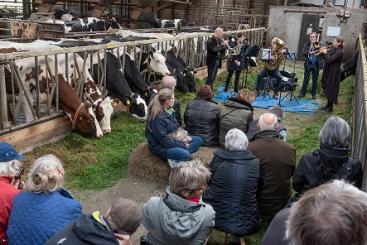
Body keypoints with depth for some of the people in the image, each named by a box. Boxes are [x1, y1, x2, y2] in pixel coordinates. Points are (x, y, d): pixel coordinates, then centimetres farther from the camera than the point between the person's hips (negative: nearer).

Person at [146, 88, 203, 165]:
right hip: (160, 147, -11)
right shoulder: (158, 118, -23)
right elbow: (163, 139, -23)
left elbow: (175, 128, 16)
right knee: (186, 155, -35)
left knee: (198, 140, 1)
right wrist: (181, 144, -16)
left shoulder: (167, 111, 7)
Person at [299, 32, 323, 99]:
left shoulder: (319, 45, 2)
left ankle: (313, 93, 19)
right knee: (306, 79, 4)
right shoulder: (307, 44, 2)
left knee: (315, 80, 7)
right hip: (308, 64, 0)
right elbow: (304, 54, -7)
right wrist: (308, 52, -27)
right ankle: (302, 92, 13)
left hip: (316, 64, 0)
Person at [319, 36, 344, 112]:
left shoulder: (340, 52, -19)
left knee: (331, 90, -1)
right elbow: (326, 58, 16)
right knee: (327, 88, 16)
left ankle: (330, 107, 9)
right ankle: (328, 105, 28)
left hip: (333, 73, -9)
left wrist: (325, 52, -14)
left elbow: (330, 60, -27)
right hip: (328, 71, 9)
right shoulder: (333, 49, 9)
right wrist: (323, 52, 0)